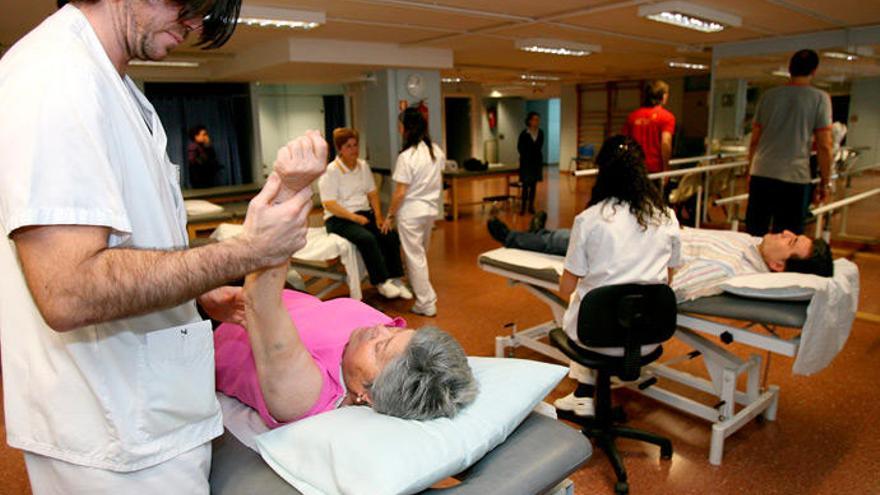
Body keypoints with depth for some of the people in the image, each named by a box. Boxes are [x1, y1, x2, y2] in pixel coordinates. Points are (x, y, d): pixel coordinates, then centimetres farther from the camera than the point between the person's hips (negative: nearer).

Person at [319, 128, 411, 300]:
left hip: (364, 214, 6)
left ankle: (395, 279, -10)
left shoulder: (363, 166, 9)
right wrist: (355, 217, -22)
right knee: (367, 239, -32)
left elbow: (372, 193, 11)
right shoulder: (330, 172, -10)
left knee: (391, 235, -19)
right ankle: (382, 283, -19)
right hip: (339, 219, -6)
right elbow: (329, 204, -16)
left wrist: (378, 216, -4)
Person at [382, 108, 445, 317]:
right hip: (431, 209, 7)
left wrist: (389, 216, -8)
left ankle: (426, 304, 8)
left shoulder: (406, 156, -19)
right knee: (420, 253, 22)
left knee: (415, 257, 3)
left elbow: (400, 192, -18)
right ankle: (416, 287, 39)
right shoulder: (437, 151, 2)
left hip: (411, 212, -7)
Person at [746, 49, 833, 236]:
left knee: (754, 235, 10)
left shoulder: (769, 95, 9)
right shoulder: (820, 98, -1)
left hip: (761, 174, 3)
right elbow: (824, 146, -4)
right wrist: (825, 182, 4)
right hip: (794, 178, -3)